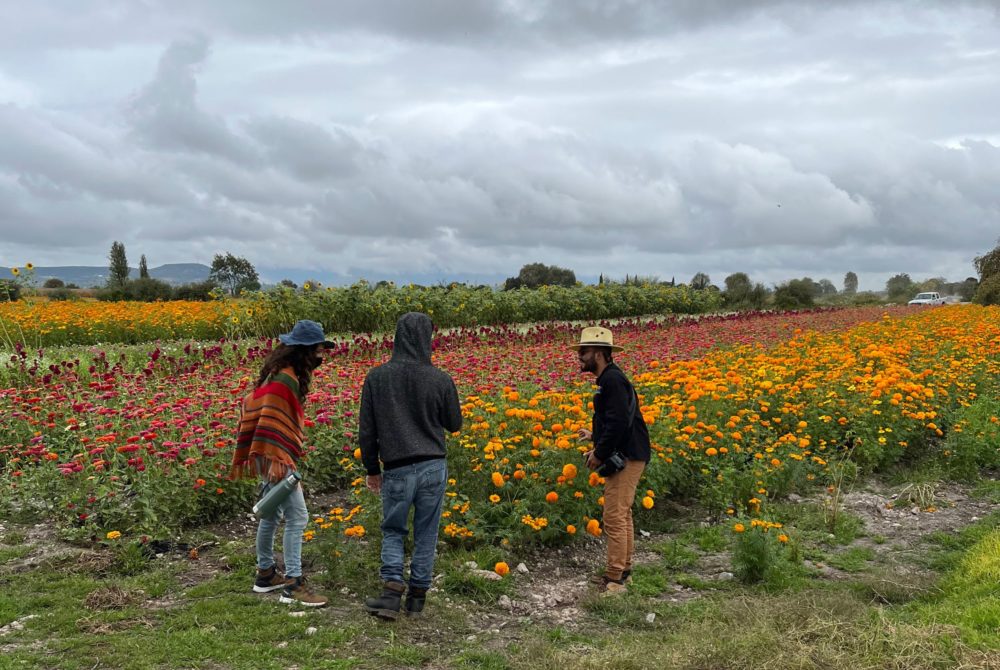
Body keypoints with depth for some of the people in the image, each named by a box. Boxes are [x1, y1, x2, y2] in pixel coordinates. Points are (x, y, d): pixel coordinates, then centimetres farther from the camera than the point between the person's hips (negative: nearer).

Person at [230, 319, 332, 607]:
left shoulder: (283, 373, 13)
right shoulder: (285, 378, -18)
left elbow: (253, 406, 20)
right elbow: (272, 421, -24)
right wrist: (276, 460, -27)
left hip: (273, 457, 11)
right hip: (277, 459, -11)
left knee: (271, 515, 18)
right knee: (297, 517, -8)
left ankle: (265, 574, 30)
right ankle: (293, 584, -6)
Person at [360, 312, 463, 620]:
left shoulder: (377, 377, -4)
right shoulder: (441, 380, -7)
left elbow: (366, 430, 1)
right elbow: (454, 424, 8)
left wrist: (372, 469, 13)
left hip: (397, 469, 0)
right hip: (433, 467, 0)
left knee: (393, 531, 16)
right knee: (426, 533, 13)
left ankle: (392, 589, -1)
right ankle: (418, 595, 20)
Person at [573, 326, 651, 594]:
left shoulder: (613, 380, -18)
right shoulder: (608, 379, 15)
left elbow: (619, 422, -25)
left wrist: (599, 454, -18)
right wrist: (594, 436, 17)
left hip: (626, 458, -11)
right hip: (623, 457, 11)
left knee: (614, 517, -8)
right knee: (622, 515, 16)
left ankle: (615, 579, -1)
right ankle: (623, 570, 26)